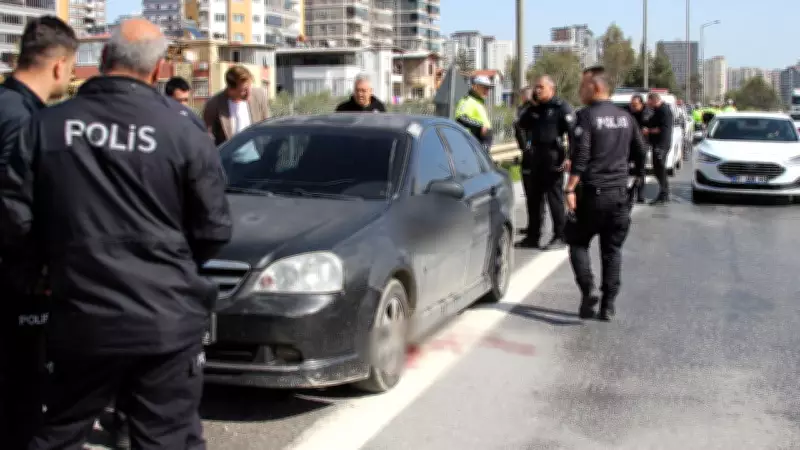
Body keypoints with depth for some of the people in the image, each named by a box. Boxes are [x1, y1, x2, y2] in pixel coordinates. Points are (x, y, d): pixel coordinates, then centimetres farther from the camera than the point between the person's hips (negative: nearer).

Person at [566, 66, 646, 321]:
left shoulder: (587, 116, -10)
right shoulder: (625, 117, 10)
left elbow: (580, 157, -18)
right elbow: (640, 152, 16)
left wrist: (570, 189, -17)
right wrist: (638, 178, 28)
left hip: (593, 193, -5)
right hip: (620, 192, 5)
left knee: (578, 243, 9)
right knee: (612, 249, 10)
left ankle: (588, 291, -9)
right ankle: (608, 305, 8)